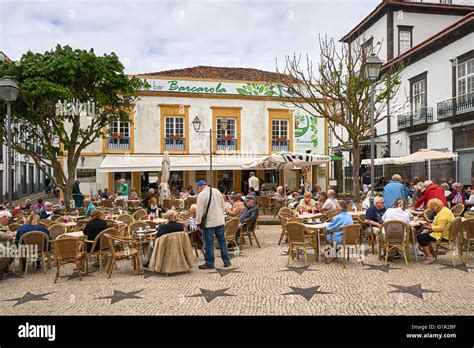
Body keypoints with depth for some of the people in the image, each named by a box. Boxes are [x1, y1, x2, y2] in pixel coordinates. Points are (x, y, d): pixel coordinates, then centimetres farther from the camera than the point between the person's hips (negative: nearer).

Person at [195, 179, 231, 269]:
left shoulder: (201, 195, -12)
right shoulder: (217, 191, 6)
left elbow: (199, 211, -13)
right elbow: (223, 205, 12)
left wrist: (198, 222, -2)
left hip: (209, 222, -6)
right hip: (220, 220, 6)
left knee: (209, 243, 4)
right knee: (222, 241, 14)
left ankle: (209, 263, 12)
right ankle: (226, 261, 20)